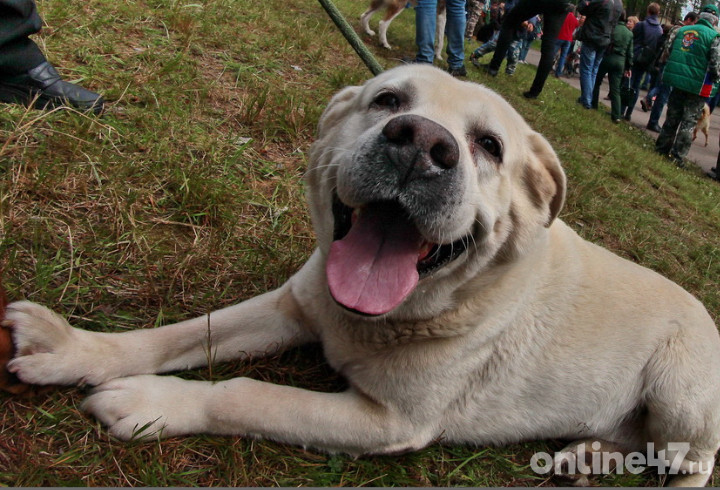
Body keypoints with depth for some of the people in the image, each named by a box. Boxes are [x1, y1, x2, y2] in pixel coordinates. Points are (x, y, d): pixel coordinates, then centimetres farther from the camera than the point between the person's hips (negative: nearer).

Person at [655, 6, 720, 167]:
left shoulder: (681, 30, 6)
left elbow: (668, 52, 11)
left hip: (677, 80, 4)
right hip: (698, 86, -4)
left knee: (672, 116, 17)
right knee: (688, 122, 3)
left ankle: (662, 147, 23)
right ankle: (677, 156, 5)